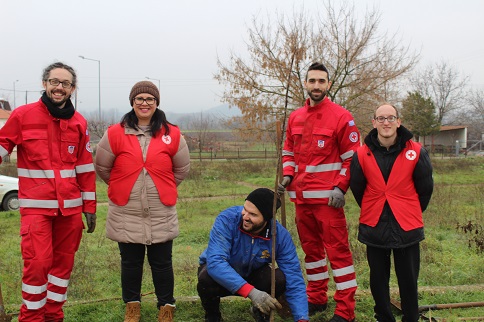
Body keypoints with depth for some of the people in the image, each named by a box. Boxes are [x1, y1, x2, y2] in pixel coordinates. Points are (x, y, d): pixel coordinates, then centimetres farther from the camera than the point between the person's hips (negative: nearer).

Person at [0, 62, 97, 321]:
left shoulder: (79, 123, 7)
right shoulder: (22, 115, -3)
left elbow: (85, 168, 10)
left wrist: (89, 206, 10)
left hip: (70, 206, 4)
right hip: (36, 205, -3)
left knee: (63, 262, 10)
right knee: (37, 263, -8)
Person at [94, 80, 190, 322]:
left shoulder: (172, 135, -1)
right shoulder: (115, 134, -5)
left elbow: (182, 169, 11)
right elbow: (102, 167, 6)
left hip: (161, 214, 0)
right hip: (126, 213, 0)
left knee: (162, 262, 8)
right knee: (130, 261, 11)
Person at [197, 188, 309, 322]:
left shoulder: (280, 235, -22)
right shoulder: (227, 219, -31)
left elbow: (294, 281, -22)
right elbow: (215, 262, -41)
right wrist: (251, 292, -48)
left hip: (251, 275, 2)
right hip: (219, 272, -1)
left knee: (281, 279, -27)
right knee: (207, 279, -35)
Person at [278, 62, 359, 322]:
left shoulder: (341, 117, -5)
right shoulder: (295, 117, 11)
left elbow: (351, 157, -6)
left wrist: (340, 188, -15)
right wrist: (287, 176, 3)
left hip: (328, 197, -6)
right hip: (301, 196, 6)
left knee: (337, 250, -4)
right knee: (311, 249, 16)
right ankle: (317, 298, 30)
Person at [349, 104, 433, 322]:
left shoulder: (415, 152, -6)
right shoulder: (362, 154, -5)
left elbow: (425, 188, 6)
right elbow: (357, 188, 9)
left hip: (407, 227, -1)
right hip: (374, 227, 1)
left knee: (408, 280, 7)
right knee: (378, 279, 12)